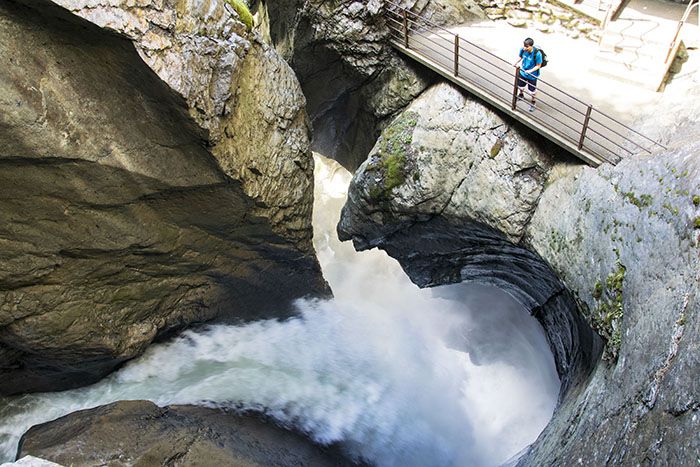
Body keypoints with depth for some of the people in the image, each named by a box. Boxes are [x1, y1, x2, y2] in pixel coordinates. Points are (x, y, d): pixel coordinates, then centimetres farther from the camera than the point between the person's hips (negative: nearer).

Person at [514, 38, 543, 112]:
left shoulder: (537, 54, -33)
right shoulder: (522, 50, -20)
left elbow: (538, 65, -21)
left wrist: (530, 71, -34)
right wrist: (516, 63, -14)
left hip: (532, 76, -5)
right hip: (523, 72, 5)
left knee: (532, 90, 12)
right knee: (520, 85, 27)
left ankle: (532, 103, 39)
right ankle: (521, 95, 60)